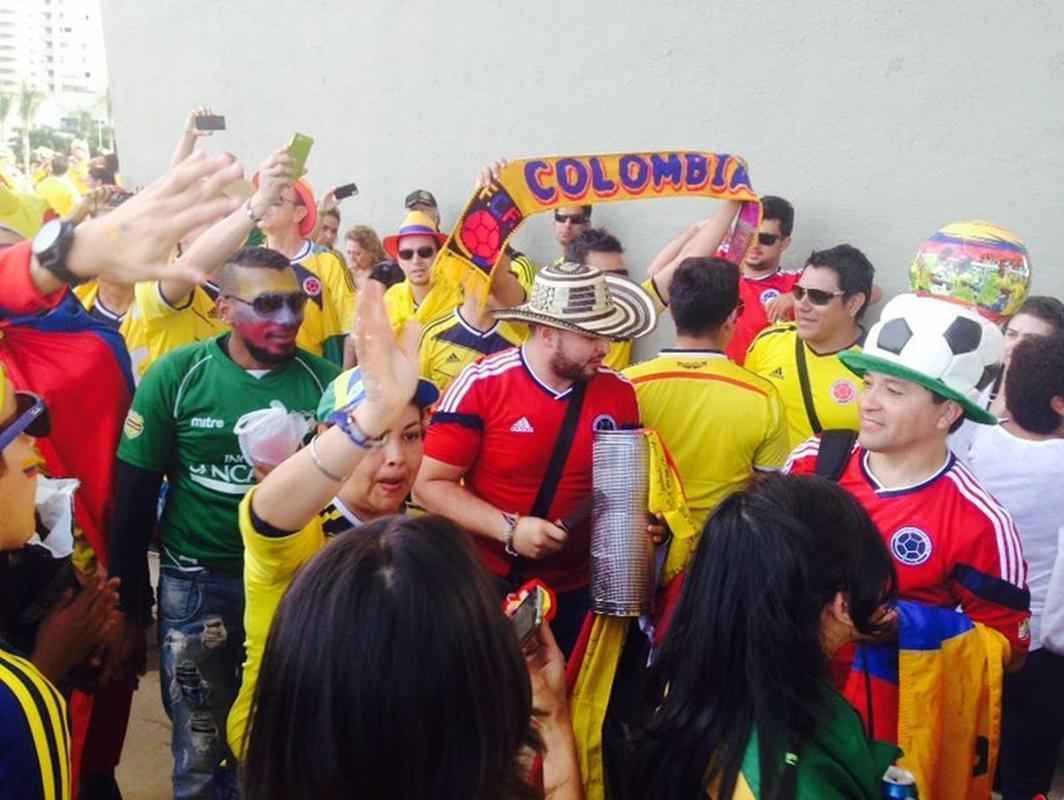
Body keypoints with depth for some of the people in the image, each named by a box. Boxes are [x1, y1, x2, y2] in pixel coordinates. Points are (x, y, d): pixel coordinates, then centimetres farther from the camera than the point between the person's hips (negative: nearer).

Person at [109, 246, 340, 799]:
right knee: (199, 751, 15)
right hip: (197, 581, -1)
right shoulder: (176, 374, -11)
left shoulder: (323, 379, -8)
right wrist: (132, 599, -1)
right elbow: (134, 494, -4)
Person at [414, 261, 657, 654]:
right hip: (490, 584, -3)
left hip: (579, 589, 3)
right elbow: (429, 484, -14)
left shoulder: (619, 393, -6)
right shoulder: (482, 384, -17)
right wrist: (509, 529, -23)